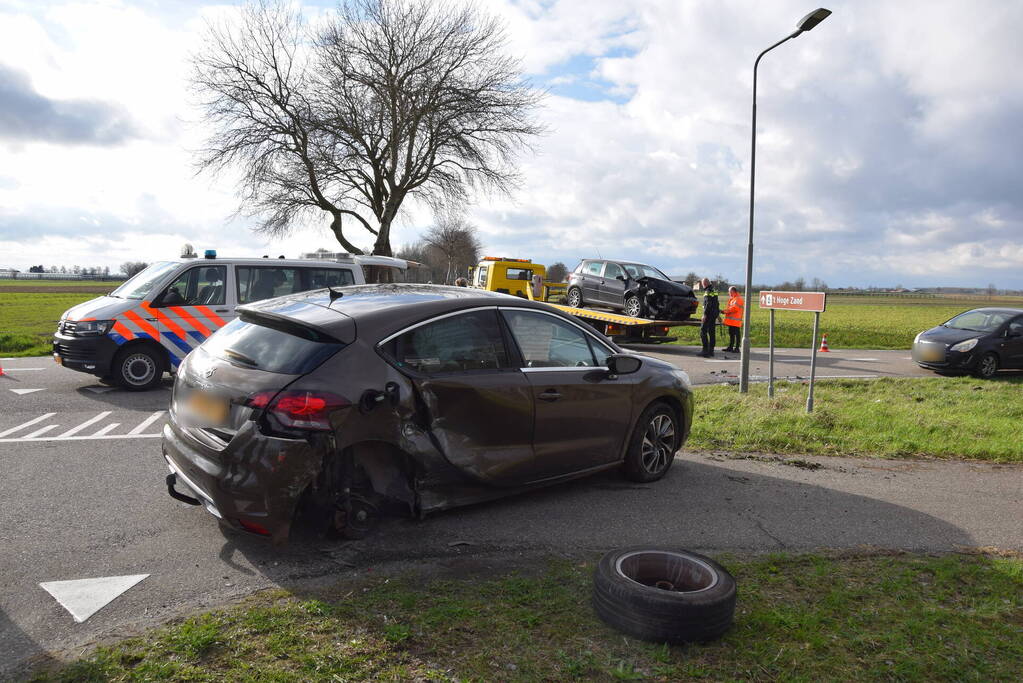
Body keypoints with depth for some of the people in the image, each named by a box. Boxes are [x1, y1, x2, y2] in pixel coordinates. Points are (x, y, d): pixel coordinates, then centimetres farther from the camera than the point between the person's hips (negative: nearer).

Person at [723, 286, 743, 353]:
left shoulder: (738, 299, -12)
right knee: (731, 334, 13)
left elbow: (734, 308, -20)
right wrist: (726, 311, 6)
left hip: (735, 321, -10)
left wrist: (725, 311, -14)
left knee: (736, 334, -6)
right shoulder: (732, 299, 20)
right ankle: (730, 347, 20)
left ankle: (737, 348, -5)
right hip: (731, 321, 10)